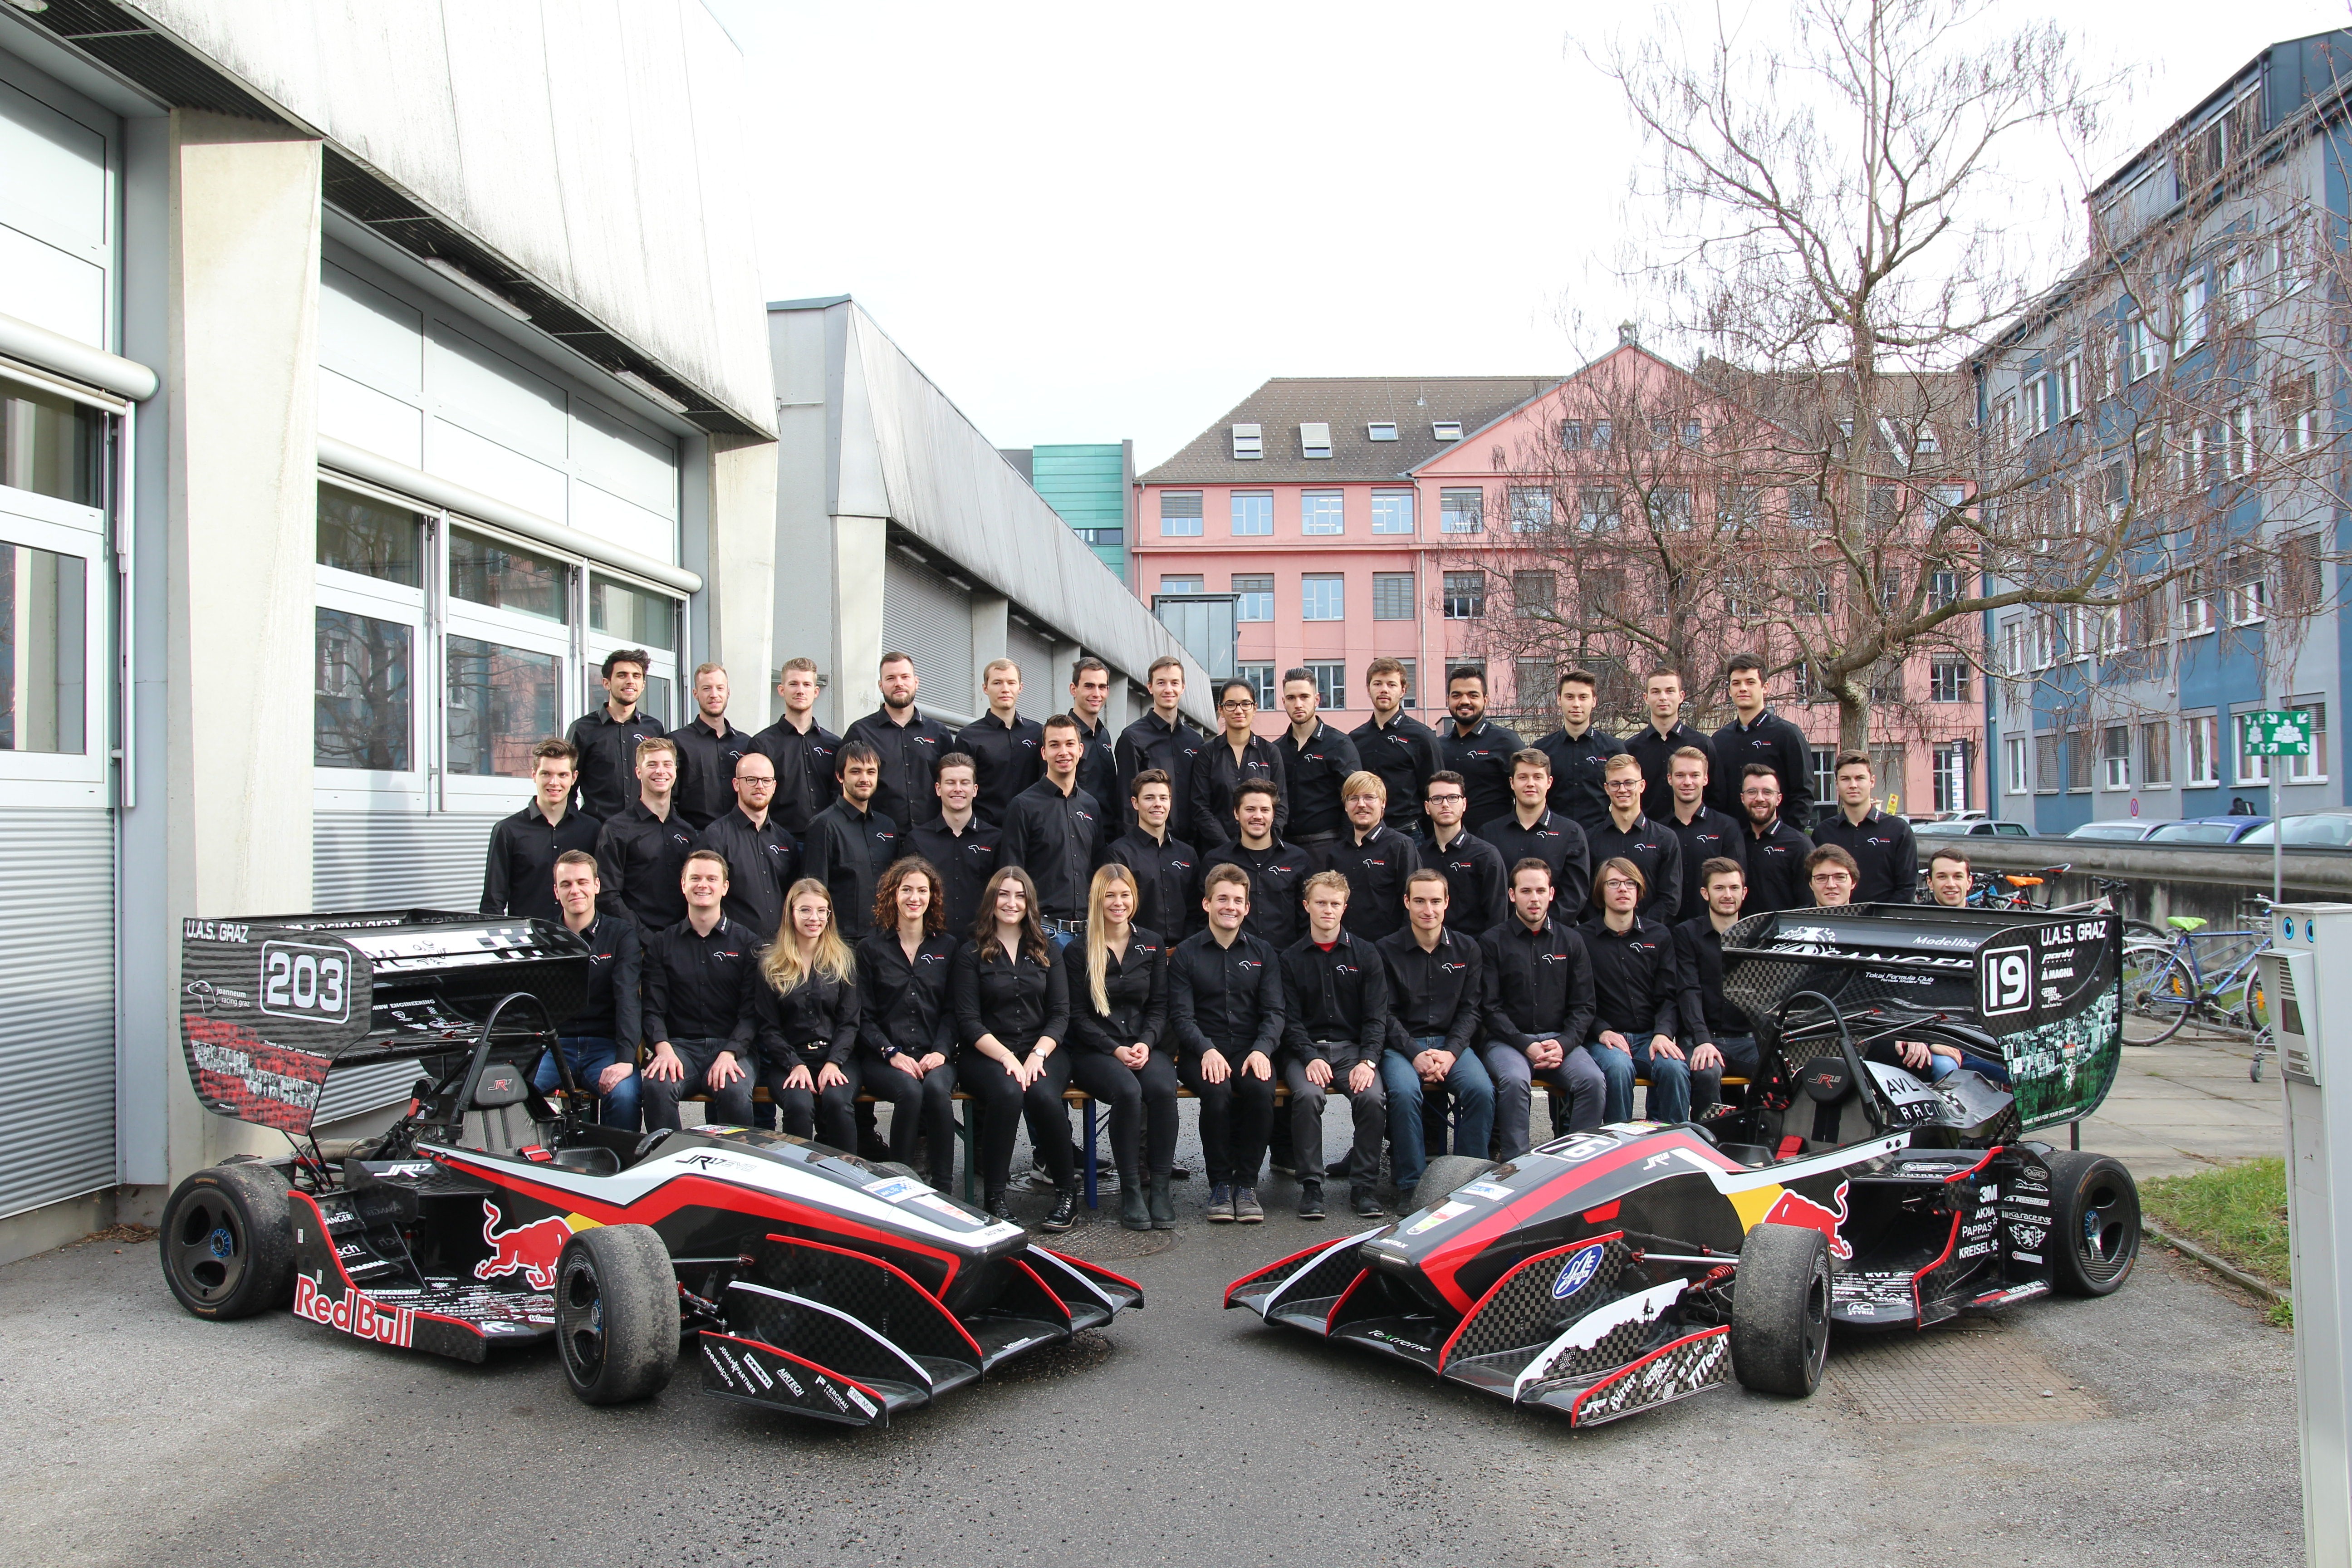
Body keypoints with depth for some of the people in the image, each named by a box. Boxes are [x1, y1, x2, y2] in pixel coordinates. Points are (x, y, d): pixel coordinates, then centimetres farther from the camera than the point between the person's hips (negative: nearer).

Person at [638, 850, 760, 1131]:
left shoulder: (748, 942, 10)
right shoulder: (661, 943, 15)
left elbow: (751, 1011, 1)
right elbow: (653, 1008, 6)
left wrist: (729, 1053, -16)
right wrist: (663, 1049, -14)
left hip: (732, 1045, -1)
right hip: (679, 1044, 1)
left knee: (736, 1092, -33)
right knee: (658, 1086, -32)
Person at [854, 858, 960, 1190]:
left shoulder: (948, 947, 13)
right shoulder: (871, 948, 9)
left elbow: (952, 1010, 8)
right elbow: (863, 1016, 3)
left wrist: (941, 1051, -10)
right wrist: (893, 1053, -12)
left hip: (934, 1054, 1)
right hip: (882, 1056, -1)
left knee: (937, 1088, -32)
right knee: (910, 1090, -33)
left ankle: (943, 1189, -25)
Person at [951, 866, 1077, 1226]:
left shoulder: (1047, 952, 15)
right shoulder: (971, 954, 7)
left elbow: (1060, 1013, 7)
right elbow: (968, 1021, -2)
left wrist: (1038, 1055, -11)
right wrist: (1007, 1058, -16)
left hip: (1042, 1051, 2)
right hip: (987, 1055, -1)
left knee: (1043, 1095, -31)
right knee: (1007, 1093, -34)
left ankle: (1067, 1191, -12)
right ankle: (994, 1197, -22)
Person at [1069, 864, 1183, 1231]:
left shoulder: (1152, 944, 12)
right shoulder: (1078, 950, 3)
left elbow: (1159, 1006, 11)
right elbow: (1077, 1015, 0)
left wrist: (1146, 1043, -9)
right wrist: (1115, 1050, -13)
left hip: (1146, 1045, 3)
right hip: (1095, 1049, -2)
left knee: (1163, 1089, -31)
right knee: (1128, 1091, -34)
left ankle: (1159, 1186, -20)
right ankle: (1131, 1189, -21)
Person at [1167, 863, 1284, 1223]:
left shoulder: (1262, 953, 14)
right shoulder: (1186, 954, 8)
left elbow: (1274, 1012, 6)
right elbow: (1181, 1015, -1)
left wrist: (1261, 1050, -14)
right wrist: (1207, 1050, -20)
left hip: (1250, 1049, 2)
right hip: (1202, 1052, -1)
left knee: (1261, 1089, -31)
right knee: (1217, 1091, -33)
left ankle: (1247, 1183, -14)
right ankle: (1220, 1183, -14)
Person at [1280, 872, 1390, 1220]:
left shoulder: (1366, 955, 8)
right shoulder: (1291, 959, 7)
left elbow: (1377, 1017, 3)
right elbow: (1290, 1019, 0)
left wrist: (1368, 1061, -14)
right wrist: (1310, 1058, -17)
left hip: (1353, 1047, 1)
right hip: (1305, 1049, -1)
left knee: (1372, 1097, -28)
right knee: (1308, 1095, -32)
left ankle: (1363, 1184, -11)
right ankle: (1310, 1184, -17)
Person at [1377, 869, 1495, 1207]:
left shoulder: (1467, 949, 9)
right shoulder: (1386, 950, 1)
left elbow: (1470, 1010, 5)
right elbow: (1386, 1014, -3)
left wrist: (1450, 1053, -12)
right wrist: (1416, 1055, -17)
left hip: (1452, 1042, 2)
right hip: (1402, 1044, -2)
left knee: (1482, 1090, -27)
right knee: (1404, 1092, -33)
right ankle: (1410, 1183, -19)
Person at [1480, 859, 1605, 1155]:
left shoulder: (1571, 941, 13)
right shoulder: (1492, 942, 3)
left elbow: (1583, 1006, 10)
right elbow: (1490, 1008, -2)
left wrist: (1564, 1044, -9)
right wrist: (1527, 1045, -15)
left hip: (1559, 1040, 3)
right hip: (1506, 1040, -3)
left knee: (1594, 1081, -25)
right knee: (1514, 1081, -34)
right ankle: (1514, 1163, -21)